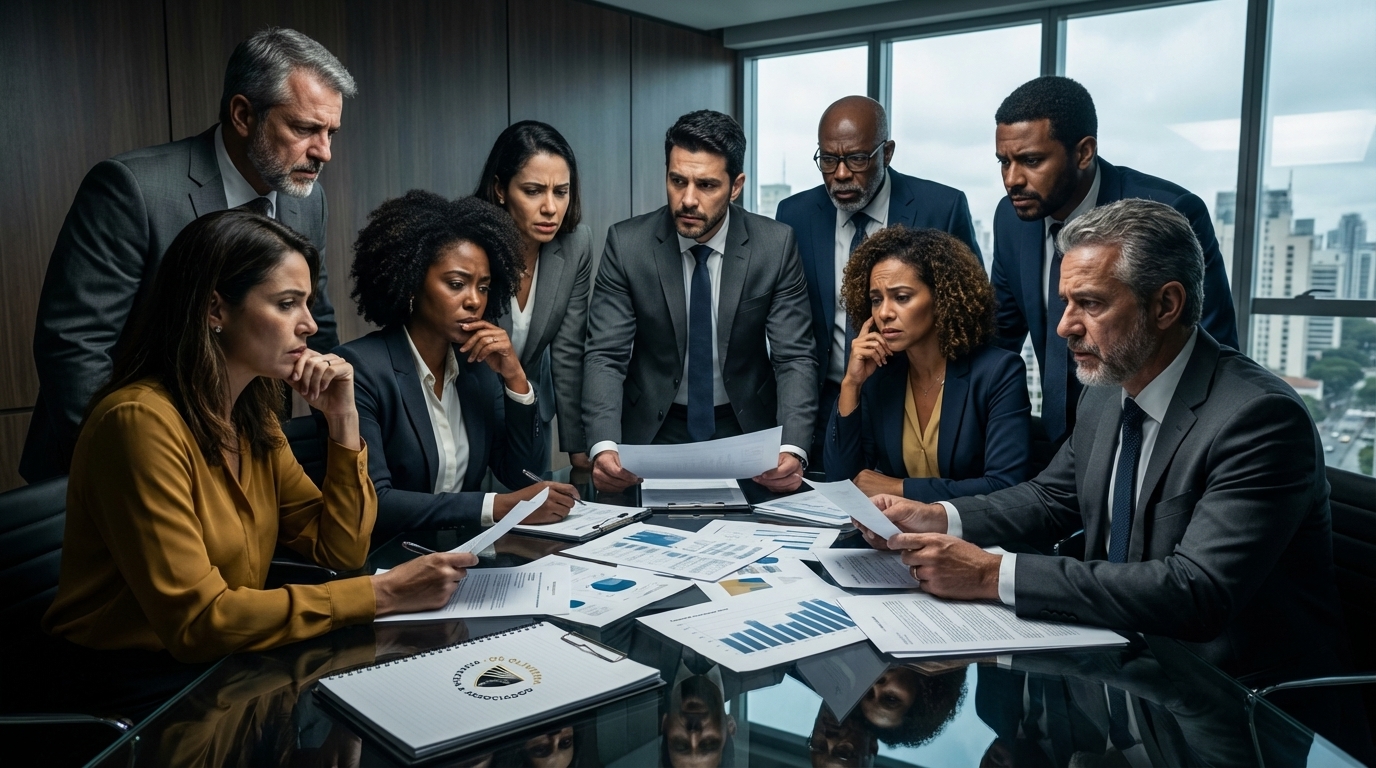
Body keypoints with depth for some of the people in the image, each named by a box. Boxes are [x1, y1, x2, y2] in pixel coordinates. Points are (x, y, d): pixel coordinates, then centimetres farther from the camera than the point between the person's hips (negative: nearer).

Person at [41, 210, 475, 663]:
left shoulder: (253, 415, 4)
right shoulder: (140, 419, -21)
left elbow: (340, 549, 4)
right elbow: (197, 621, -25)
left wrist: (343, 417, -7)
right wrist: (384, 594, -24)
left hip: (219, 668, 7)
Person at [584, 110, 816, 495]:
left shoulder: (776, 245, -8)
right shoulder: (626, 244, -9)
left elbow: (794, 358, -10)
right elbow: (606, 356, -11)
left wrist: (792, 450, -27)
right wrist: (604, 445, -29)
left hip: (746, 428, 1)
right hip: (654, 429, 0)